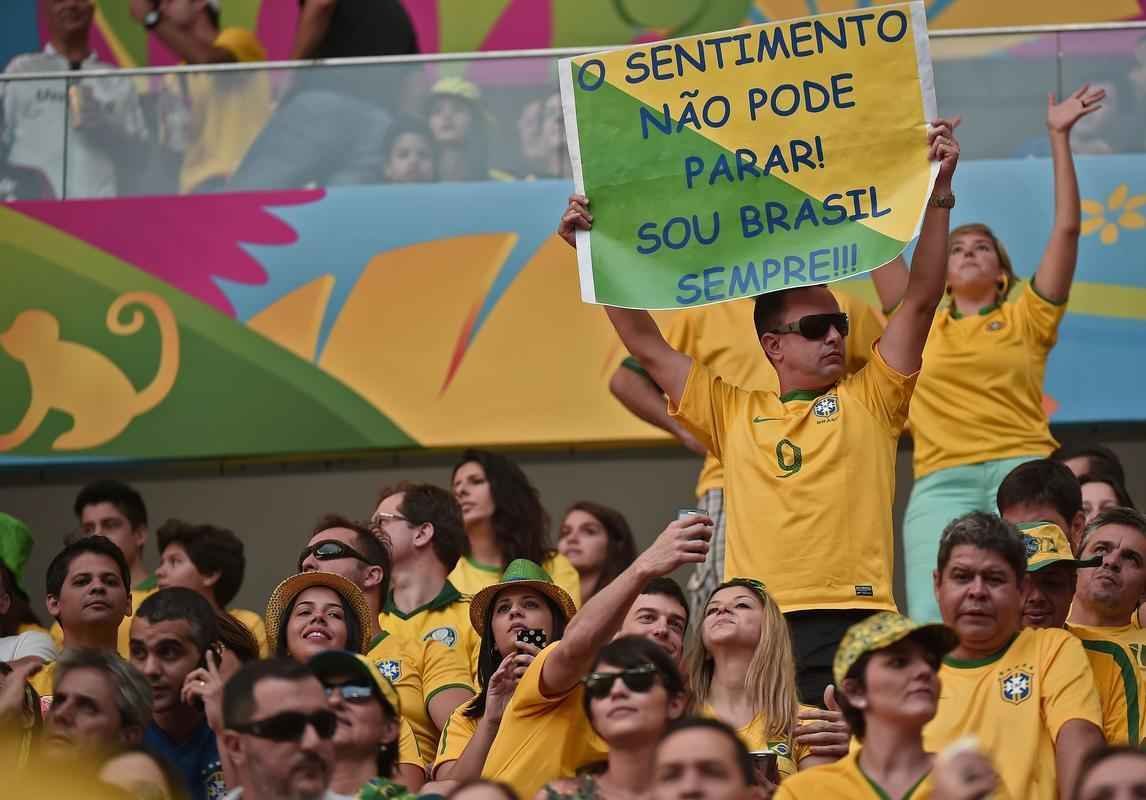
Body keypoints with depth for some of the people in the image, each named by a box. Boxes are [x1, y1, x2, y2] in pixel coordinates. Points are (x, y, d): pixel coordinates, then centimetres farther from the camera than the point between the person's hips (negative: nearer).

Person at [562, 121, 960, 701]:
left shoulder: (869, 400, 14)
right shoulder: (733, 413, 18)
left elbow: (921, 300, 8)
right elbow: (645, 345, 19)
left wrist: (938, 192, 1)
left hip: (856, 618, -2)